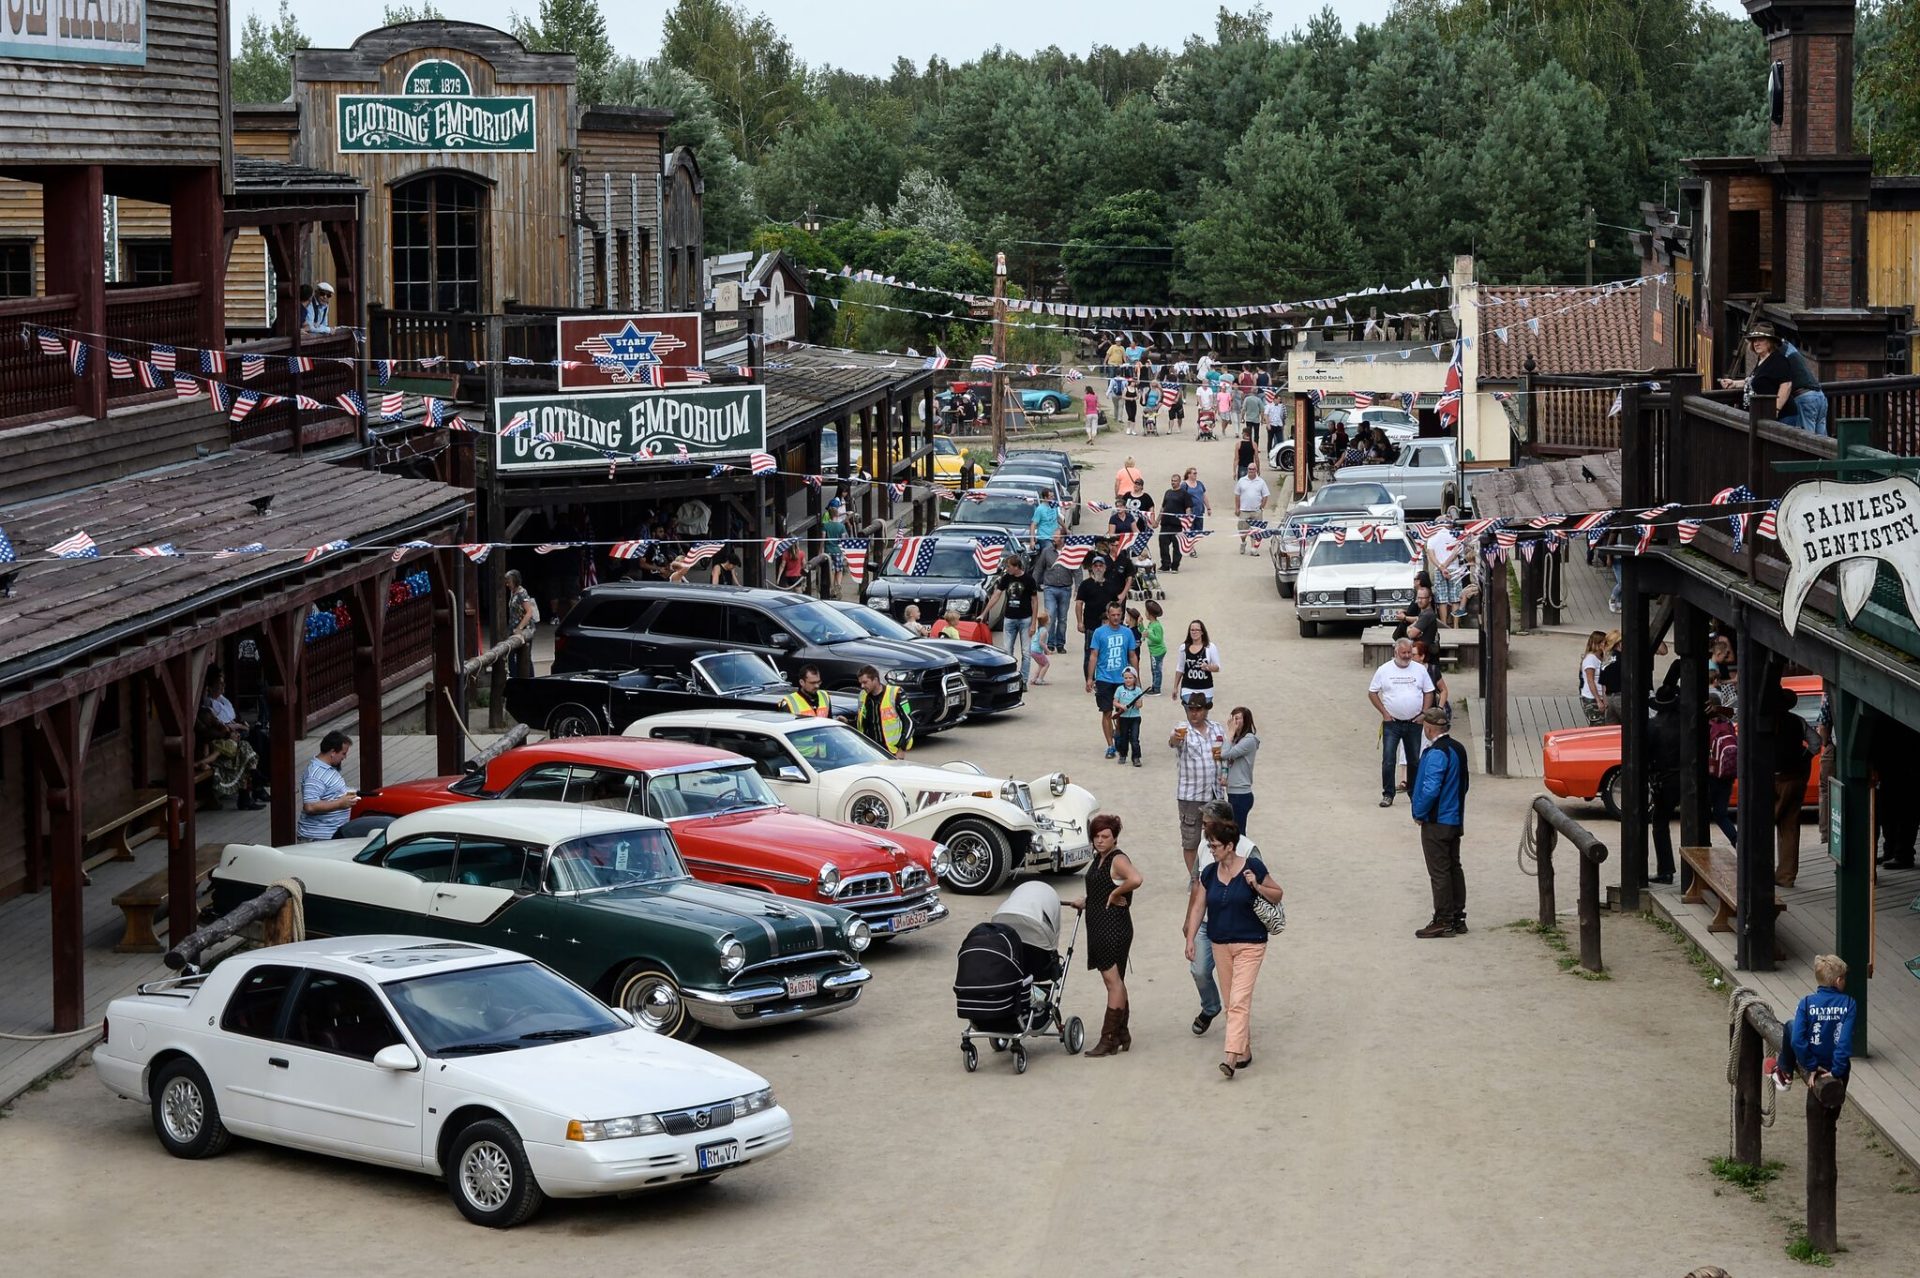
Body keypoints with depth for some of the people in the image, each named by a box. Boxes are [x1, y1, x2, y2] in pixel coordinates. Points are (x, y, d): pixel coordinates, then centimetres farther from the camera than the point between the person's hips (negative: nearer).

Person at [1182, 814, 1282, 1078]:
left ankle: (1231, 1056, -23)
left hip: (1250, 944, -5)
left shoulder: (1252, 867, -9)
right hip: (1220, 945, 5)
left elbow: (1277, 895, 1)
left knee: (1239, 1001, -15)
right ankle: (1244, 1052, 21)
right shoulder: (1209, 873, 4)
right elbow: (1198, 906, 9)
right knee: (1231, 1003, 10)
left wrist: (1257, 886, -17)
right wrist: (1191, 939, 2)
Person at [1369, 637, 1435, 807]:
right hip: (1392, 723, -2)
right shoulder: (1384, 670, -2)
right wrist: (1384, 713, -6)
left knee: (1414, 760, 9)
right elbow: (1372, 693, 3)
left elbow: (1428, 692, 10)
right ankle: (1387, 795, -4)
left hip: (1414, 723, 2)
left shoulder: (1420, 670, 4)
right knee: (1388, 760, -9)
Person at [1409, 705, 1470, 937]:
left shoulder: (1436, 753, -21)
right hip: (1455, 820, 9)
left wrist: (1419, 812, -12)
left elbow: (1431, 789, -28)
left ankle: (1443, 921, 0)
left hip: (1436, 822, -9)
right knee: (1454, 868, 15)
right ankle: (1457, 917, 20)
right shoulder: (1458, 749, 9)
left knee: (1439, 872, -3)